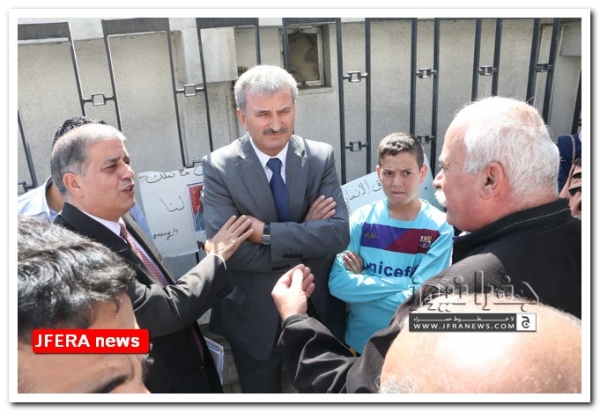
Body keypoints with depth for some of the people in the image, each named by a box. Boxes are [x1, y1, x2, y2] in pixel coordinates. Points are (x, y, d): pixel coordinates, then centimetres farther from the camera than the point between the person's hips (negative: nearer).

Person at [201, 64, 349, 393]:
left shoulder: (321, 157, -9)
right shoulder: (219, 167, -15)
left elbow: (338, 234, -19)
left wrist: (267, 233, -25)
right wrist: (305, 235, -21)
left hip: (319, 311, 2)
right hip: (254, 319, -2)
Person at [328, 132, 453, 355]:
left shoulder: (440, 227, -13)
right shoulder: (361, 218, -9)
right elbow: (337, 283, -17)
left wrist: (361, 280, -15)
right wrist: (401, 285, -20)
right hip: (359, 343, 2)